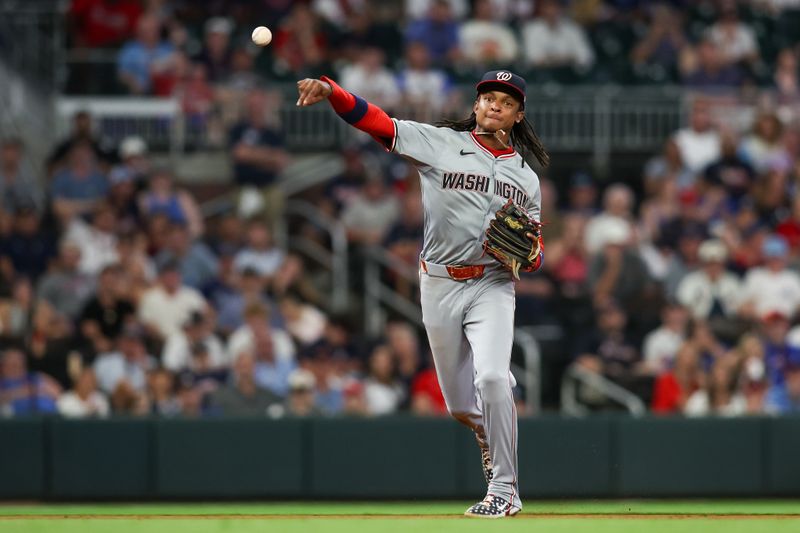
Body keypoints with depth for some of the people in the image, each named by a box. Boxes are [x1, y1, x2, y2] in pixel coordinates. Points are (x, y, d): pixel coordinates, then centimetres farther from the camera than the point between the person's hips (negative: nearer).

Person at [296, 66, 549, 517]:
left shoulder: (526, 178, 10)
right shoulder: (440, 142, 1)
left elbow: (535, 251, 15)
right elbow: (375, 121, -10)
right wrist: (329, 90, -27)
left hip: (492, 285, 0)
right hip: (440, 285, 0)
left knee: (492, 378, -24)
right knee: (461, 406, 7)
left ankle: (505, 489, -15)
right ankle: (490, 433, 43)